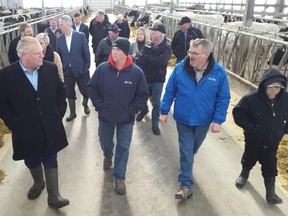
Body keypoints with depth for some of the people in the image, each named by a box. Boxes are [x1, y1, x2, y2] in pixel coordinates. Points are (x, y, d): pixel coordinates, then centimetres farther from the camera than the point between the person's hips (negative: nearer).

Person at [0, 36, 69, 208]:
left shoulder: (51, 68, -7)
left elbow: (61, 91, 5)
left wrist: (59, 113, -1)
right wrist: (14, 124, -8)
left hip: (50, 128, 1)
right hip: (26, 131, 0)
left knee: (51, 161, 13)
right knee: (32, 162, 21)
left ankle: (53, 195, 27)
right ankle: (38, 182, 50)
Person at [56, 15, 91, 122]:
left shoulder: (80, 36, -8)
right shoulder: (59, 39, 1)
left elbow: (86, 53, -5)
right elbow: (58, 55, 6)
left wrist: (87, 67, -7)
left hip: (80, 69, -2)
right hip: (67, 71, 3)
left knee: (86, 91, 6)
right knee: (69, 93, 11)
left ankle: (85, 104, 39)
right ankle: (72, 113, 28)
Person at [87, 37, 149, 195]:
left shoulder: (136, 72, -13)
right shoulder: (102, 68, -11)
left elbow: (143, 95, -5)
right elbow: (92, 88, -1)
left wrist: (131, 110, -10)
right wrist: (99, 106, -6)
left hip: (126, 119, -1)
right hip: (105, 116, 2)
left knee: (123, 147, 7)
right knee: (105, 142, 22)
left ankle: (119, 177, 24)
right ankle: (108, 156, 57)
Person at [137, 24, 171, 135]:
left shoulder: (167, 48, -9)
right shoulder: (147, 46, -2)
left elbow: (162, 61, -25)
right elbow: (140, 60, -12)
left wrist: (146, 58, -19)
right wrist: (154, 61, -24)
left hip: (158, 80, -3)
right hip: (144, 78, 3)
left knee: (156, 103, 3)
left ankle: (155, 124, 19)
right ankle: (144, 110, 51)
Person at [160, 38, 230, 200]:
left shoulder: (219, 72, -14)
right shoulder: (180, 68, -12)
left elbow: (223, 98, -7)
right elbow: (170, 92, -3)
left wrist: (218, 120, -11)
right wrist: (164, 111, -1)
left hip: (203, 120, 1)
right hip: (183, 118, -1)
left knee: (193, 148, 22)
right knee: (186, 150, 4)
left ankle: (186, 164, 53)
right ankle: (186, 185, 14)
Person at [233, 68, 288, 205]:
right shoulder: (252, 98, -23)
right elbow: (238, 113, -17)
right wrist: (251, 128, -21)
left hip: (272, 141, 2)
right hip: (253, 140, -2)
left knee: (270, 167, 9)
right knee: (249, 159, 21)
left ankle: (270, 192, 21)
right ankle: (244, 174, 50)